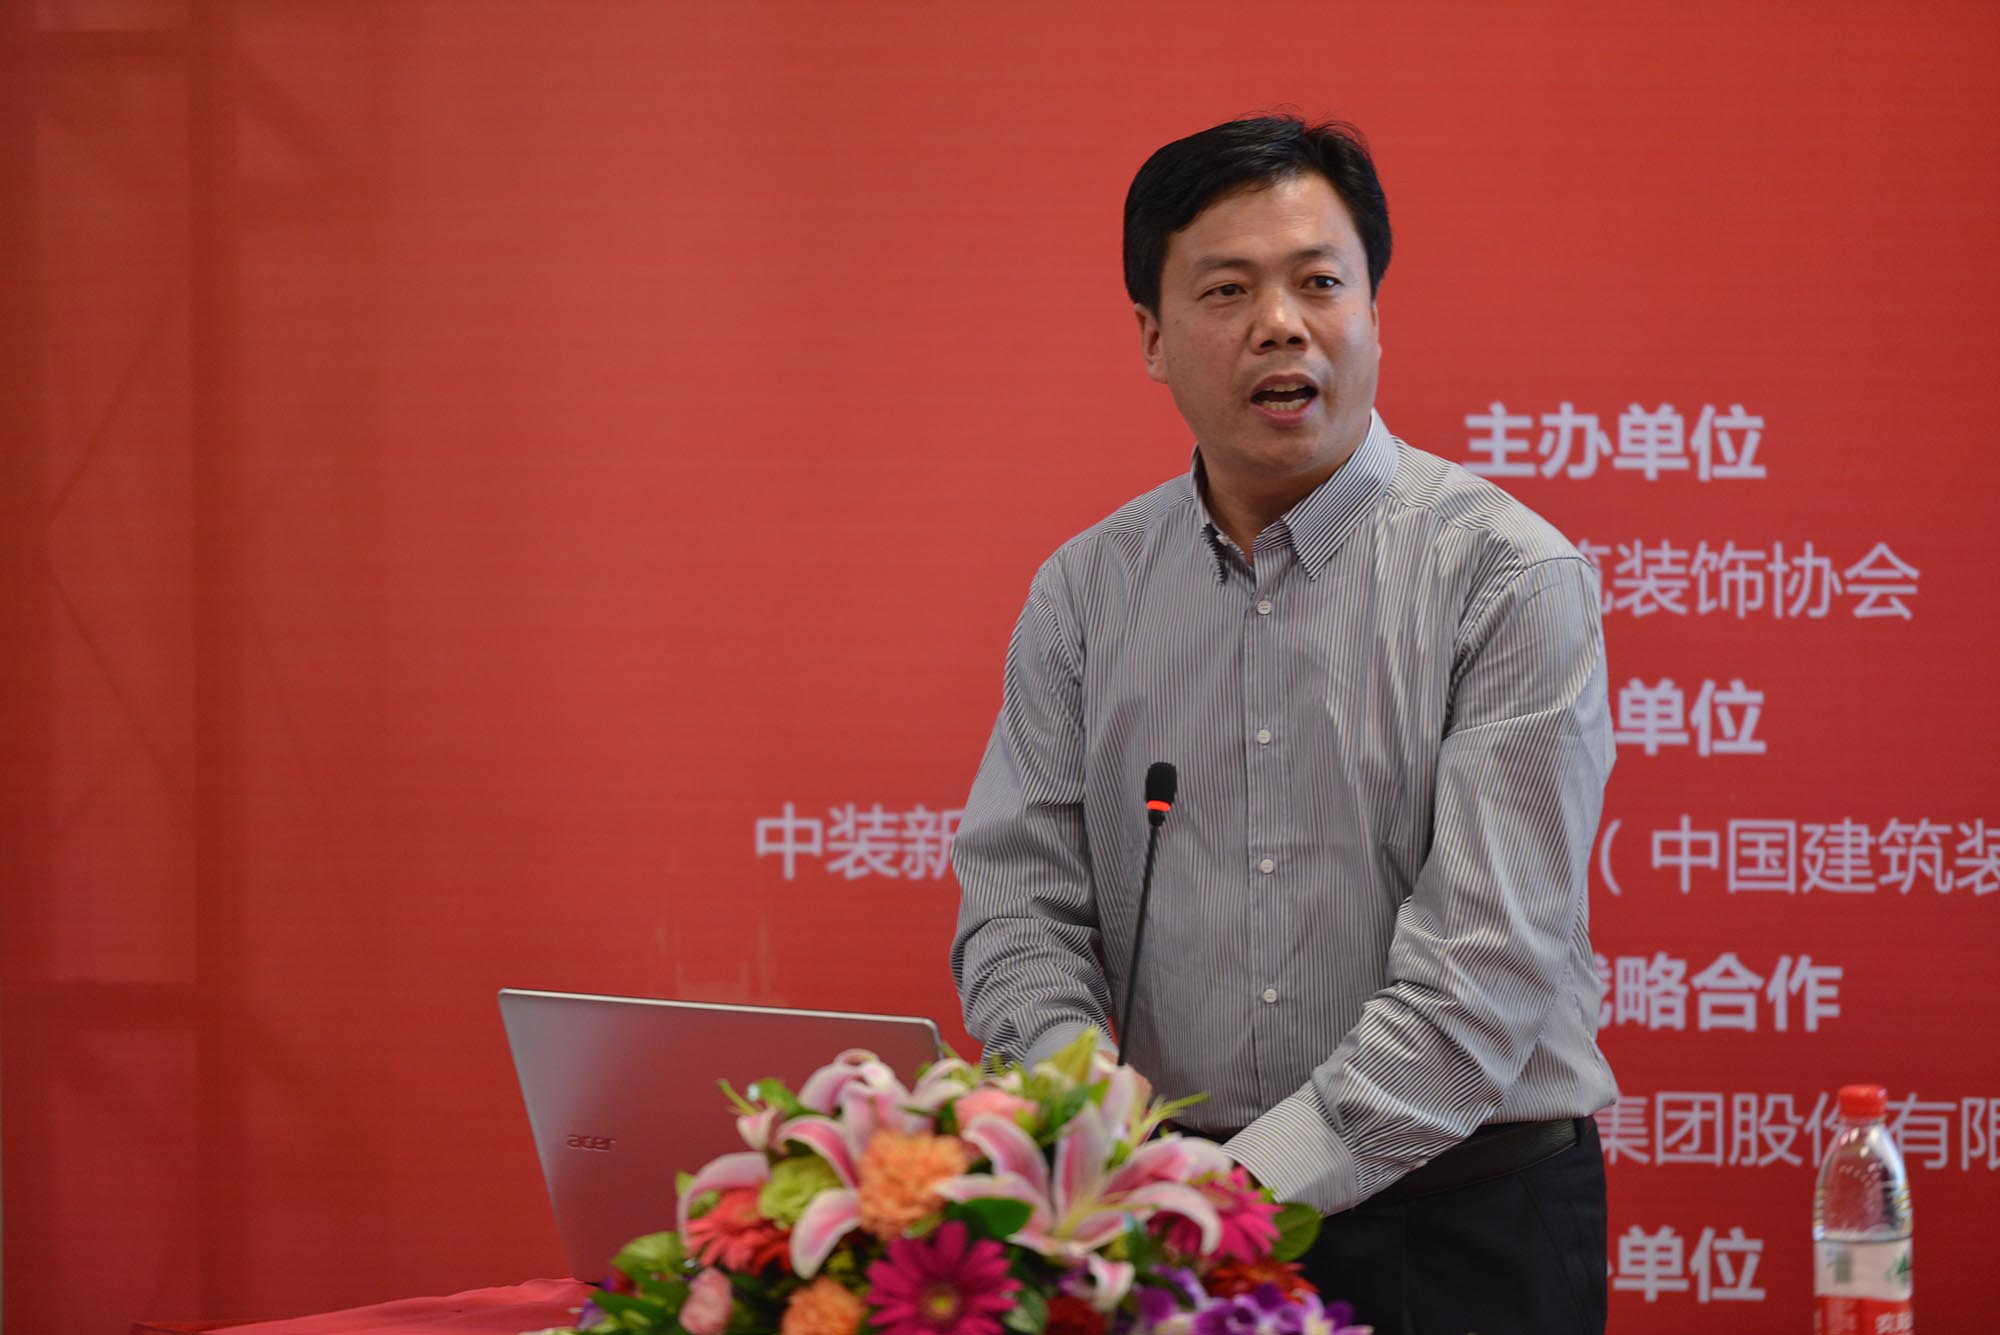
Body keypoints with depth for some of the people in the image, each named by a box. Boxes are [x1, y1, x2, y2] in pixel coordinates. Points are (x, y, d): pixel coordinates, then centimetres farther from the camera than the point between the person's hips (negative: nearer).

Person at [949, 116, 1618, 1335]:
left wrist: (1267, 1177, -20)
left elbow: (1490, 959, -13)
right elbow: (1017, 901, 5)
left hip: (1463, 1217, -3)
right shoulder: (1085, 593, 8)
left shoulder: (1512, 578, -6)